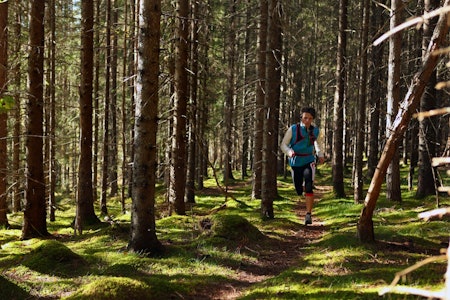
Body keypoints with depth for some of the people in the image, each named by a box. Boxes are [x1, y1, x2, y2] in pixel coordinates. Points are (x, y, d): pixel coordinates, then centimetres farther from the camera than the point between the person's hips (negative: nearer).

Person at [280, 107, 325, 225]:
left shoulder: (315, 130, 0)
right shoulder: (293, 129, -10)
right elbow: (283, 145, -7)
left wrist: (320, 155, 5)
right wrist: (289, 152, -28)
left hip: (309, 161, 0)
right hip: (296, 162, 0)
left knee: (308, 188, -20)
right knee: (299, 192, 8)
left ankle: (308, 215, -18)